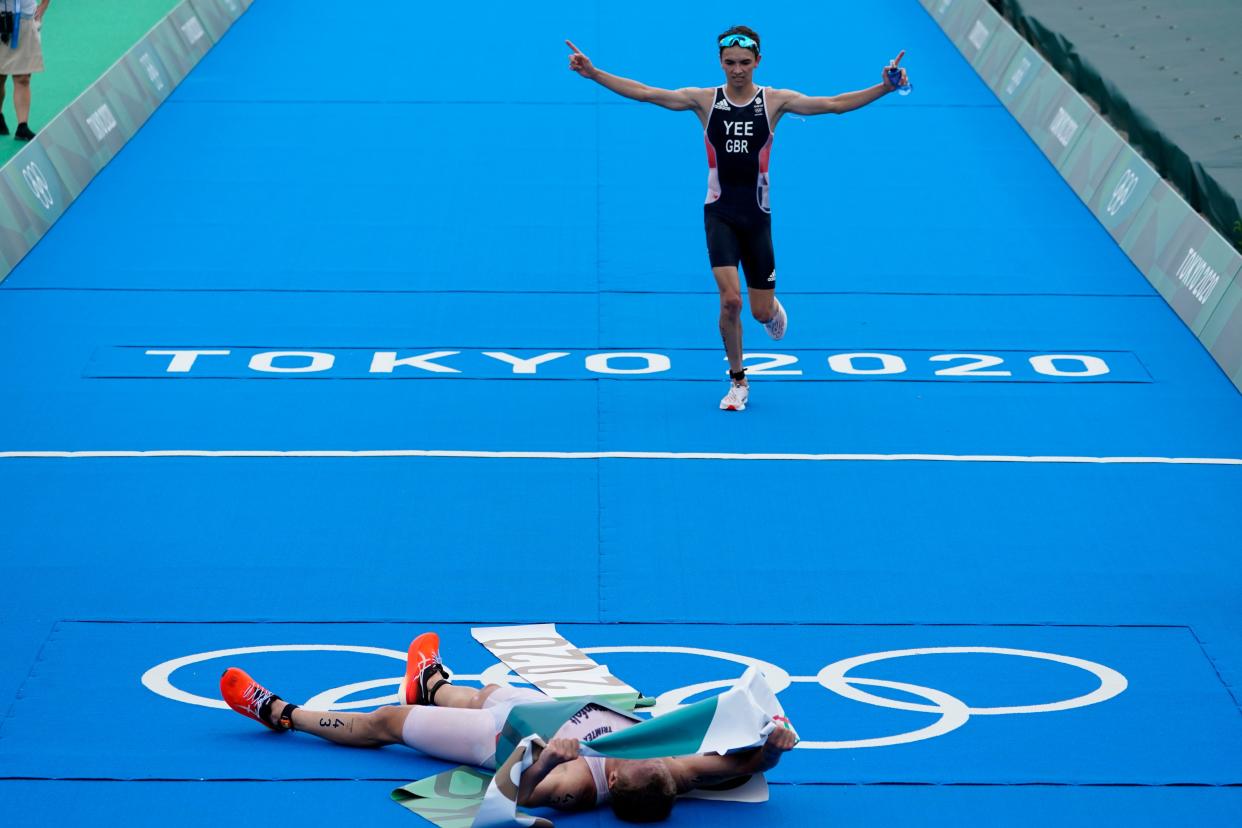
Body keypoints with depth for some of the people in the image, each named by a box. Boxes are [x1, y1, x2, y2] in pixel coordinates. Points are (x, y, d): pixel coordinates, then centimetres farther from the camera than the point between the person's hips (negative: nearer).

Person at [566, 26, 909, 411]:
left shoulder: (774, 100, -3)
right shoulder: (704, 100, -2)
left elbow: (834, 104, -9)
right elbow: (643, 92, -7)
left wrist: (884, 88, -20)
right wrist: (594, 73, -16)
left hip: (757, 216, 1)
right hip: (720, 215, -1)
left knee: (762, 312, 4)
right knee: (730, 300, -17)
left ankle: (772, 306, 45)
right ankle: (737, 382, 3)